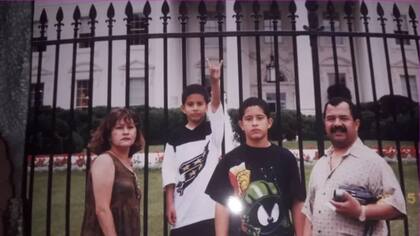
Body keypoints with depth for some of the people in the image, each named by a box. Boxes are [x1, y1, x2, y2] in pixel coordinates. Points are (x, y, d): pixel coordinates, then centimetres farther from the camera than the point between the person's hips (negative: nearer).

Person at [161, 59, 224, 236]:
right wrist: (170, 204, -2)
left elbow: (216, 105, -16)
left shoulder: (213, 129, 3)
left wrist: (215, 80, -33)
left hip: (211, 208, -1)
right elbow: (169, 173, 4)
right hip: (183, 211, 2)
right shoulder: (175, 137, 7)